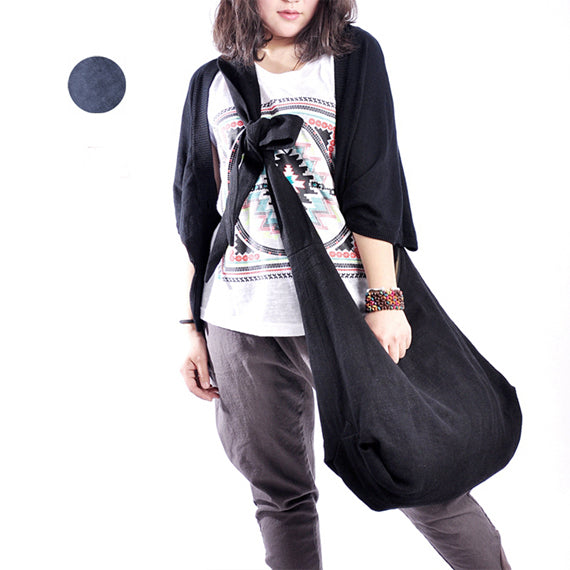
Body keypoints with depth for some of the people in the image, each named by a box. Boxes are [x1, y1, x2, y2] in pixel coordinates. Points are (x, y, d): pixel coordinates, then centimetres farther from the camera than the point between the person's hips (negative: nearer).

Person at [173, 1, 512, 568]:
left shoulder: (353, 56, 8)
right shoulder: (213, 83, 14)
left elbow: (373, 190, 0)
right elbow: (197, 214, 14)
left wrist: (384, 300, -9)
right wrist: (193, 326, 10)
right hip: (242, 320, 2)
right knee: (280, 493, 5)